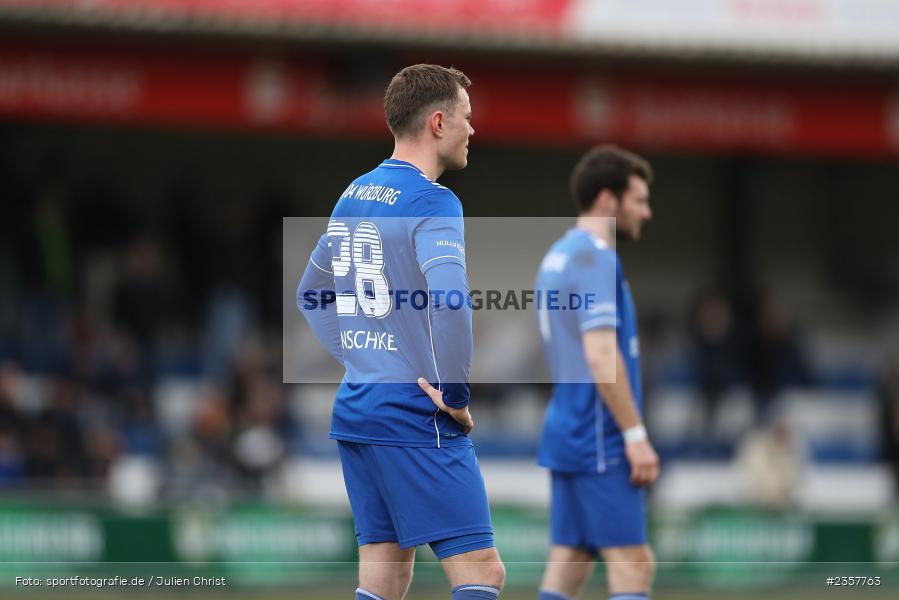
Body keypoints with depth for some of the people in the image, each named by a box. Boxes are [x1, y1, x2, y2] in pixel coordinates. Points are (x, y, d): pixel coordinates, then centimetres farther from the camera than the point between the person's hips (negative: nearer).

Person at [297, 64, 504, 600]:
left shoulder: (354, 196, 14)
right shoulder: (431, 201, -12)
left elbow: (312, 295, 26)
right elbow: (449, 301, -27)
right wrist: (455, 395, -16)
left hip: (355, 409, 9)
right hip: (417, 418, -9)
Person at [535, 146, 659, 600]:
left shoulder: (558, 256, 17)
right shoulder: (594, 257, -13)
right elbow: (601, 356, -21)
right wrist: (636, 435, -18)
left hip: (567, 435, 9)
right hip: (601, 442, -9)